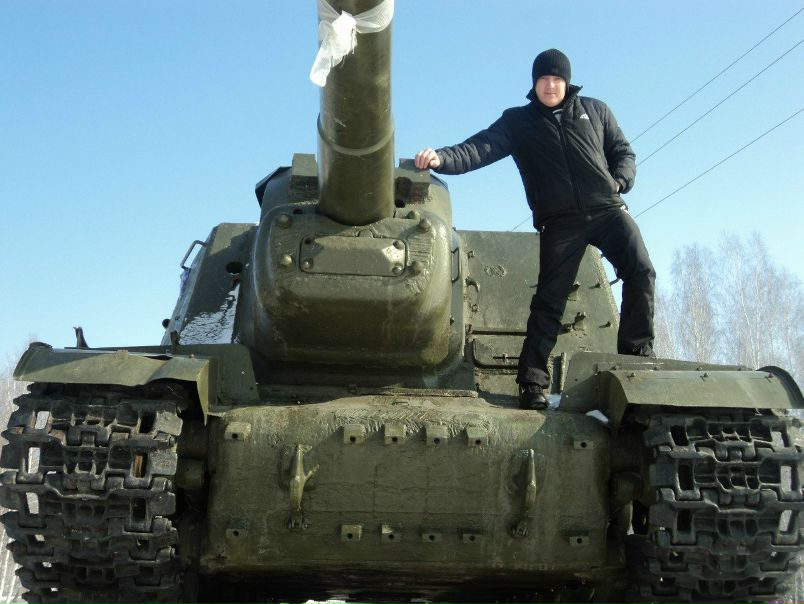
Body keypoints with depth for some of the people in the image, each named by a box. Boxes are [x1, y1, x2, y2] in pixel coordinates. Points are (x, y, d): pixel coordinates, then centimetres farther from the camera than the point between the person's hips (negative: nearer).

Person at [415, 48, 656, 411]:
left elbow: (623, 151, 20)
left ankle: (638, 354, -2)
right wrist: (441, 158, -26)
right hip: (560, 221, -2)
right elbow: (480, 148, -7)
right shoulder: (518, 122, 8)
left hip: (607, 209, 2)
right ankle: (532, 383, -3)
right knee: (549, 299, -6)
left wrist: (619, 181, -3)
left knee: (641, 271, -15)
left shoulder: (595, 111, 16)